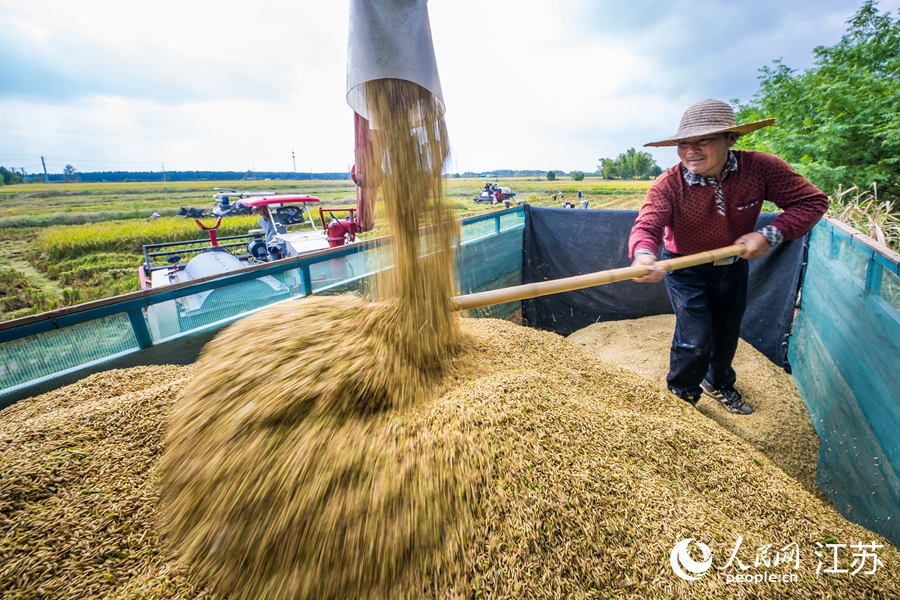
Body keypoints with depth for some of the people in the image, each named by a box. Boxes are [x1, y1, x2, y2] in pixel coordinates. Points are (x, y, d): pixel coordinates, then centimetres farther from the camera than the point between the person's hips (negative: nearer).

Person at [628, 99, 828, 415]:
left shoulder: (761, 168, -20)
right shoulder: (668, 185, -28)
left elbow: (812, 200, -11)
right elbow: (647, 225, -40)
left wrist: (771, 234, -27)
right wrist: (644, 254, -63)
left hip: (734, 265, 4)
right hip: (686, 269, -4)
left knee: (727, 333, 22)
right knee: (695, 340, -9)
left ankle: (718, 383, 52)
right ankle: (681, 396, 22)